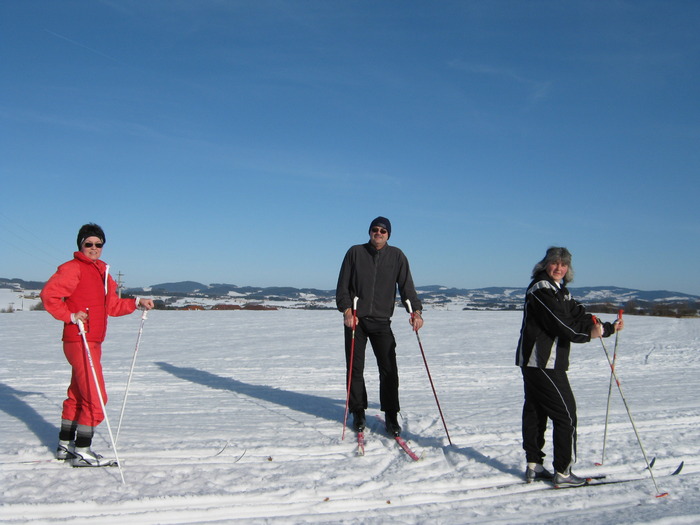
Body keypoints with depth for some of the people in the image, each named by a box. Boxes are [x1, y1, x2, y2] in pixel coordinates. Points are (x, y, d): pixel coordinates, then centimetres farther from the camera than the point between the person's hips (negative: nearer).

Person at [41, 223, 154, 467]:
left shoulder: (101, 271, 16)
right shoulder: (73, 268, -9)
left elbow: (112, 305, 18)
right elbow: (49, 295, -18)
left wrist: (137, 303, 8)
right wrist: (71, 316, -21)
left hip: (92, 343, 9)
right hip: (78, 342, -9)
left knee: (77, 396, 17)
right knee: (95, 398, -8)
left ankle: (65, 446, 29)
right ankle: (81, 451, 0)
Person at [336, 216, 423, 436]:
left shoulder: (397, 256, 5)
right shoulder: (355, 252, 4)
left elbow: (406, 286, -1)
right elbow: (343, 285, 2)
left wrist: (415, 311, -16)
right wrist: (346, 310, -13)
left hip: (382, 321, 0)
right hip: (355, 320, 0)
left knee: (389, 369, -4)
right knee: (355, 368, 4)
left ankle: (391, 416, 5)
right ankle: (358, 413, 17)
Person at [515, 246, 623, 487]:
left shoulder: (561, 291, 18)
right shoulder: (540, 289, -12)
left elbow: (580, 317, 8)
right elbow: (559, 323, -22)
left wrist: (609, 328, -3)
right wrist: (587, 334, -23)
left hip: (537, 361, 10)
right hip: (541, 361, -10)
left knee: (535, 412, 13)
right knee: (566, 413, -5)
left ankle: (534, 467, 22)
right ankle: (562, 472, 2)